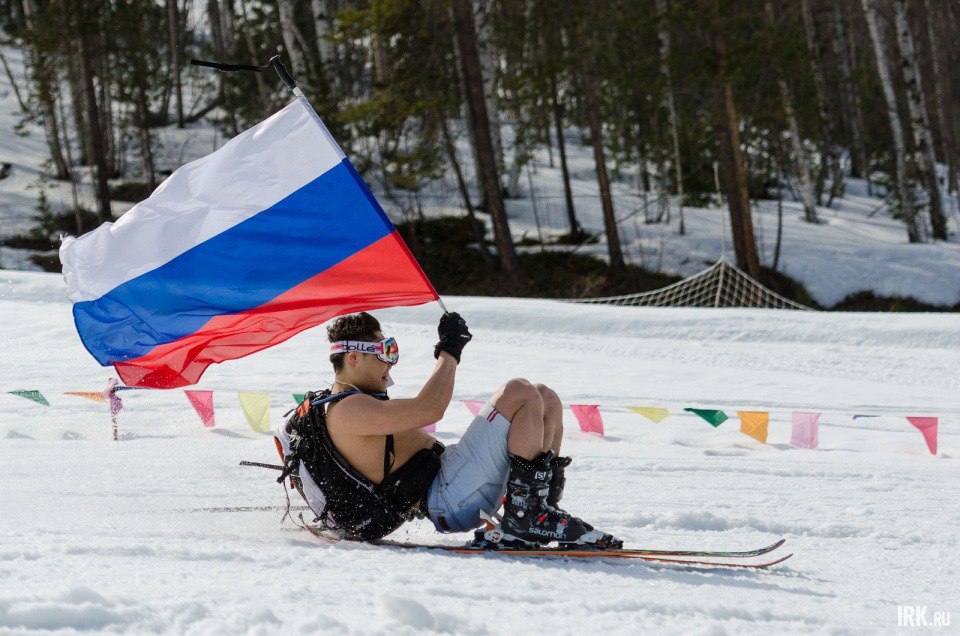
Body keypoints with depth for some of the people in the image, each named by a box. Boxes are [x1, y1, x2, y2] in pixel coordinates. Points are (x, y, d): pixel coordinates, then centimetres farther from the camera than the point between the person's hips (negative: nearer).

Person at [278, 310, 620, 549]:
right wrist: (449, 351, -10)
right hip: (449, 500, -11)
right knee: (520, 394, -20)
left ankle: (541, 513, -2)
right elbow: (428, 409, -21)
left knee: (545, 399, 6)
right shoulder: (346, 411, -13)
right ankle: (525, 519, -18)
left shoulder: (358, 402, 22)